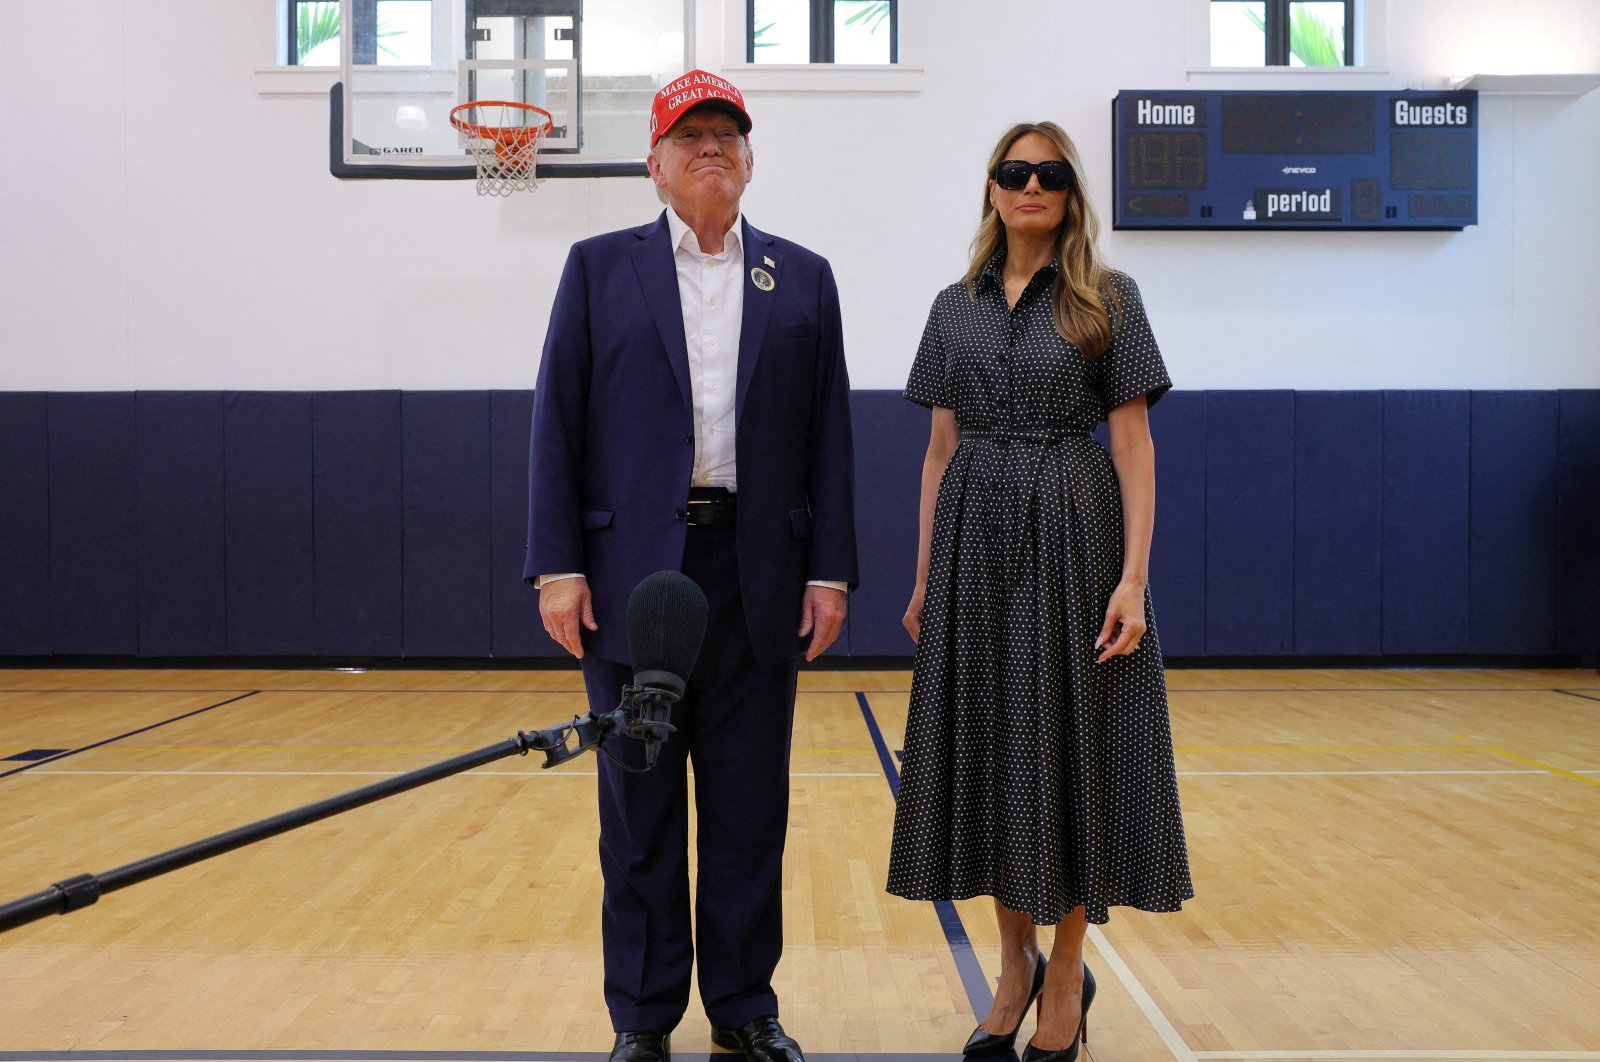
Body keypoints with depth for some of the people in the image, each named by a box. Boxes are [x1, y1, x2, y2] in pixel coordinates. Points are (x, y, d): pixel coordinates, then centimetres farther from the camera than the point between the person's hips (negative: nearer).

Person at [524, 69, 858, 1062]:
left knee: (750, 809, 9)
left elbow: (830, 436, 6)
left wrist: (830, 571, -1)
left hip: (758, 582, 1)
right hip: (632, 576, -1)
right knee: (641, 812, 7)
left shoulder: (804, 280, 10)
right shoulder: (600, 269, 6)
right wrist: (557, 567, -7)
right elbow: (558, 425, 1)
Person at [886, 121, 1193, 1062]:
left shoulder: (1108, 299, 0)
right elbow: (941, 447, 11)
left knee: (1069, 740, 1)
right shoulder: (956, 308, 11)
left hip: (1073, 534, -3)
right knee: (987, 739, 7)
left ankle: (1069, 972, 17)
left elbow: (1133, 444, -5)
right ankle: (1017, 960, 24)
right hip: (975, 537, 4)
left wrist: (1134, 575, -14)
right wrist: (926, 575, 7)